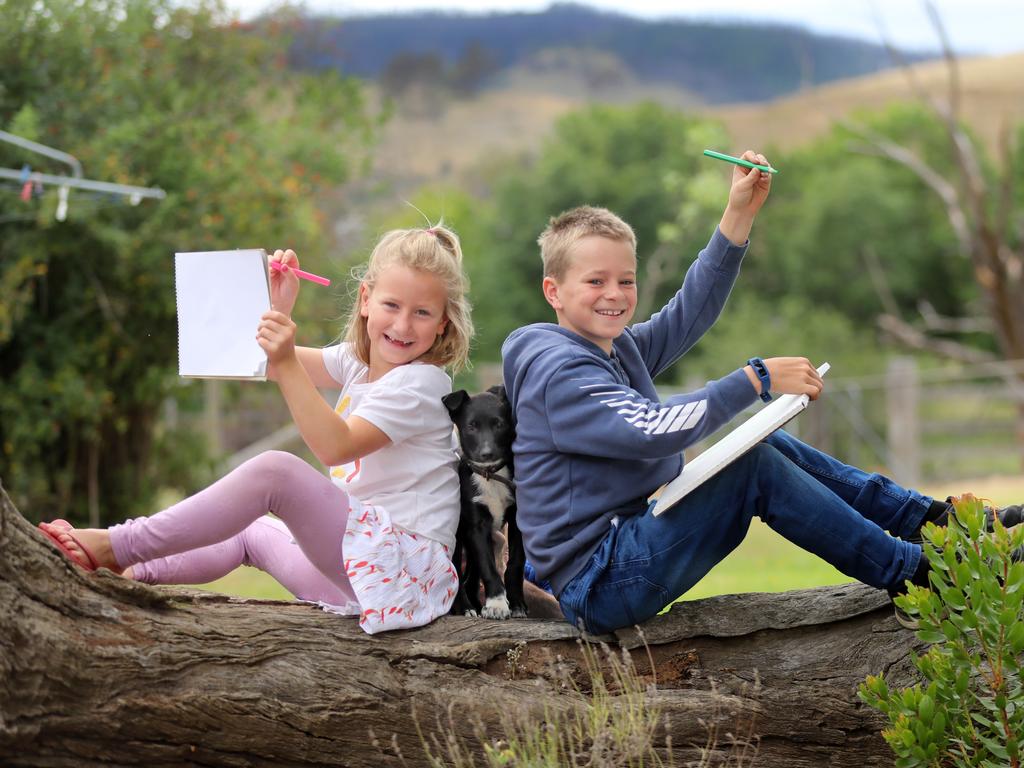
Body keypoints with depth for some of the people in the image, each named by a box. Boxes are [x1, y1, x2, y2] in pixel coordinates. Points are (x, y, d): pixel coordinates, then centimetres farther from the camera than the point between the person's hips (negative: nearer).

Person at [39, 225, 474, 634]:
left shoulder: (420, 383, -13)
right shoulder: (357, 362, 15)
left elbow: (335, 446, -24)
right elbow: (268, 361, 15)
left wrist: (287, 364, -32)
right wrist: (279, 304, -4)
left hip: (405, 569, -10)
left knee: (274, 472, -23)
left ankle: (117, 547, -22)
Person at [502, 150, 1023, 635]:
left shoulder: (618, 349, 14)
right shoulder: (557, 369, -17)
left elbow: (690, 312, 15)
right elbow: (653, 430, -29)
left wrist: (739, 215, 6)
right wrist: (757, 380, -23)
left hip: (633, 541, 10)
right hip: (600, 586, -10)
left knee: (773, 447, 9)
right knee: (756, 467, -18)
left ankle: (933, 519, 10)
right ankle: (911, 572, -10)